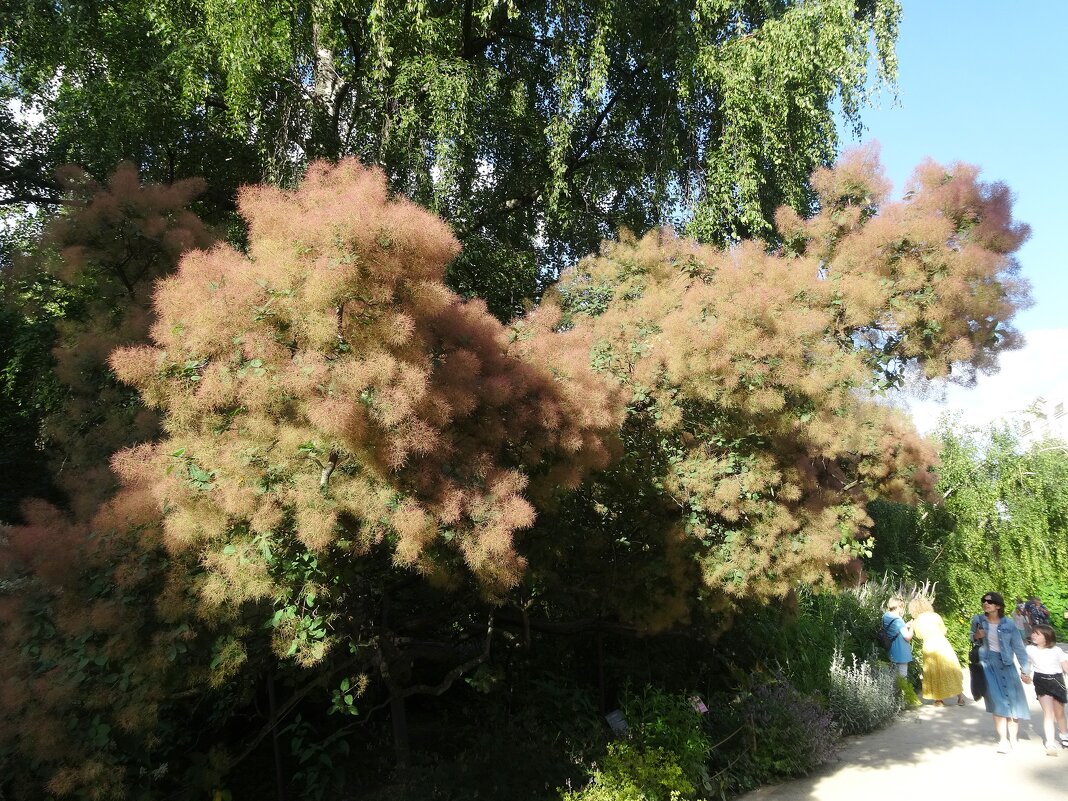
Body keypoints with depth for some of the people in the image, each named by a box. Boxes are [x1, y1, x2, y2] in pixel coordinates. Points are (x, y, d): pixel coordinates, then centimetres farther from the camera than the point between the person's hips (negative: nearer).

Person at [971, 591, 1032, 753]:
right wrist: (976, 637, -8)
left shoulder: (1008, 623, -4)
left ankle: (1013, 739, 16)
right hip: (987, 663, 0)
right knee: (998, 702, -5)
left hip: (1006, 664, 0)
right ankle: (1003, 740, 2)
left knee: (1012, 701, 2)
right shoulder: (978, 620, 0)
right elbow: (972, 641, 15)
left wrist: (1025, 669, -3)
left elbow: (1018, 647, -1)